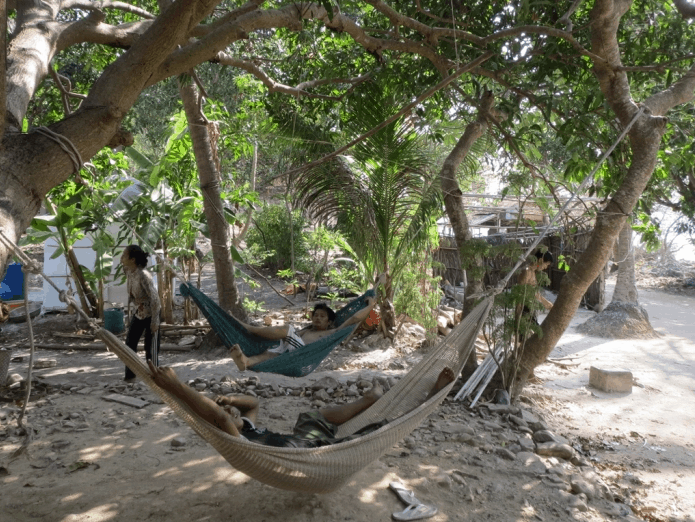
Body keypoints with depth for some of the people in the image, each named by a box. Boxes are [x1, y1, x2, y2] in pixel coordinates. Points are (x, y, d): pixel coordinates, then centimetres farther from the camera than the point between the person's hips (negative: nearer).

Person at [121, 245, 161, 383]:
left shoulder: (143, 275, -26)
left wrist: (155, 321, -22)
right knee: (130, 343, 10)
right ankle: (130, 376, 22)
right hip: (139, 312, 8)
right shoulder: (129, 273, -3)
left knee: (151, 347, 0)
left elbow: (154, 298, -24)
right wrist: (128, 315, 13)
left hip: (151, 313, -8)